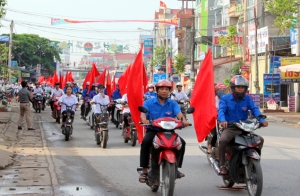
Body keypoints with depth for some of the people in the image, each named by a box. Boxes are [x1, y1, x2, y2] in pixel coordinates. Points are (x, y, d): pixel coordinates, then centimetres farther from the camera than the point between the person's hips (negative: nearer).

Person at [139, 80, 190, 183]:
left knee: (181, 142, -20)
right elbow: (143, 113, -12)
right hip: (153, 130, -2)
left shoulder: (173, 104, 9)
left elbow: (178, 113, -10)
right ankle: (144, 170, -25)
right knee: (146, 141, -33)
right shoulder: (149, 102, 5)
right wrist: (144, 120, -37)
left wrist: (183, 120, -34)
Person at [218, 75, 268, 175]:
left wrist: (262, 120, -26)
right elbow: (221, 110, -17)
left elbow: (255, 109, -6)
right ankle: (222, 165, -17)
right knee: (223, 140, -33)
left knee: (260, 139, -8)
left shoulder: (247, 98, 8)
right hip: (229, 128, -4)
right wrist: (222, 120, -40)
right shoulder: (225, 99, 0)